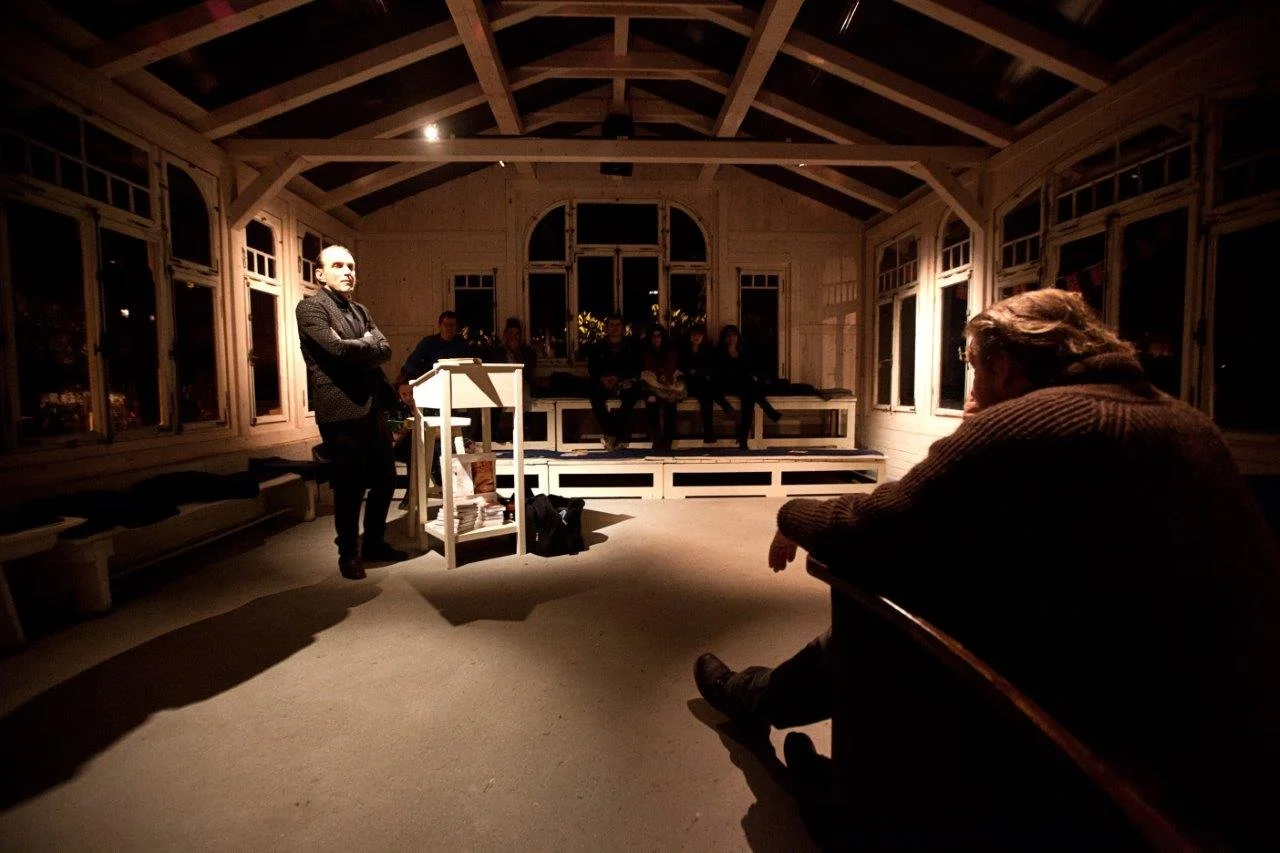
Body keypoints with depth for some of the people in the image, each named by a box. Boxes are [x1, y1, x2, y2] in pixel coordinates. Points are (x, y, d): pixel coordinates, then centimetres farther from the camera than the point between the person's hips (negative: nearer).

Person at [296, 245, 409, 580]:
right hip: (341, 410, -7)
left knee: (385, 479, 12)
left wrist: (354, 353, -9)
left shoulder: (361, 311, 19)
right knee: (350, 486, 1)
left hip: (373, 407, 7)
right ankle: (349, 552, 20)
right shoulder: (310, 307, -4)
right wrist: (368, 345, -1)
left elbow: (385, 350, 7)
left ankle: (374, 543, 29)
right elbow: (336, 348, -18)